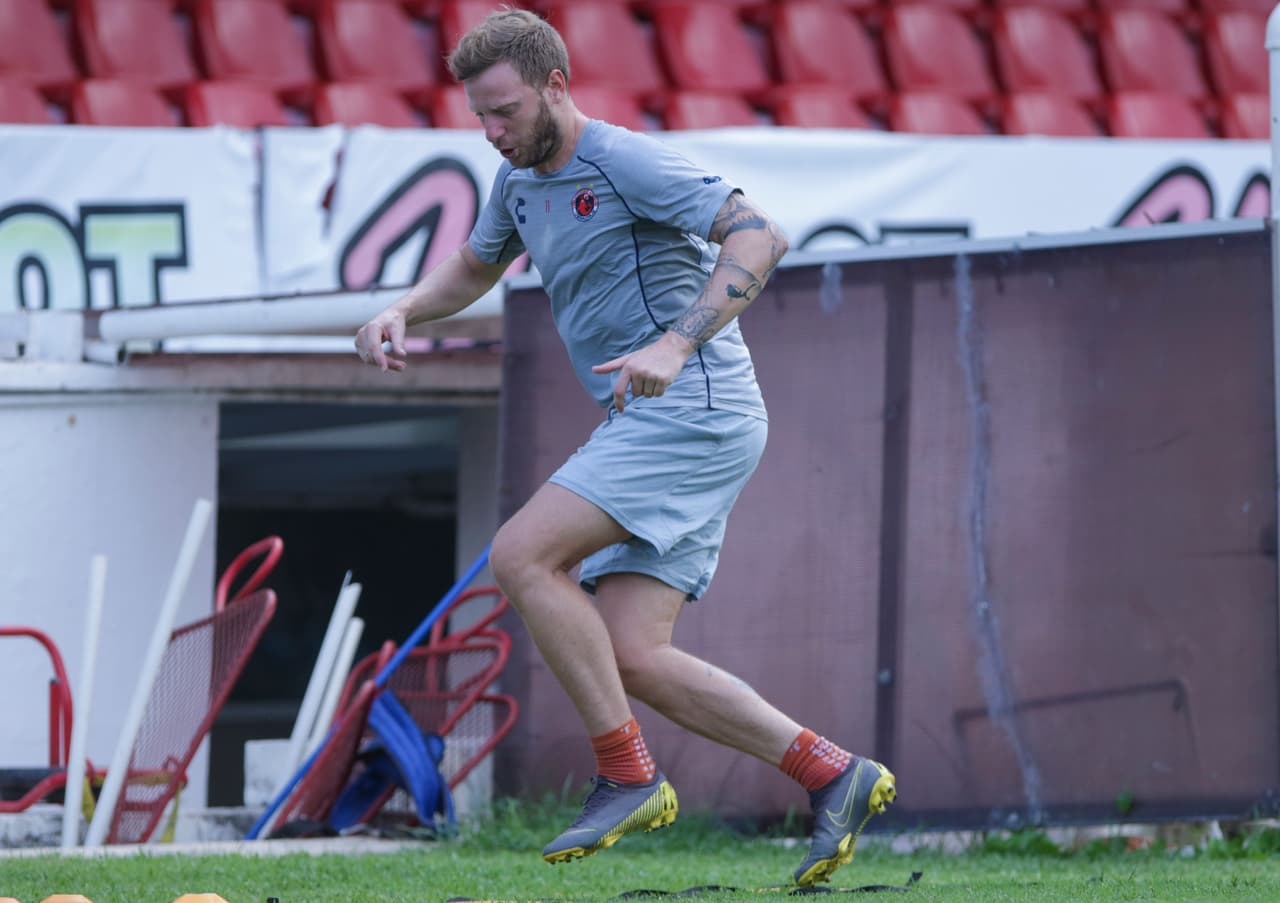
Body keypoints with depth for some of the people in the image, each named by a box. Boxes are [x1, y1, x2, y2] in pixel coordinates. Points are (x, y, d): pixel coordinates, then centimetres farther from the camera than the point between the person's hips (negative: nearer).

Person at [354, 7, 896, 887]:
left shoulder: (625, 161, -11)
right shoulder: (522, 180, 16)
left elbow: (760, 236, -21)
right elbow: (473, 268, 36)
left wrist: (676, 346, -31)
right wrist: (403, 312, 15)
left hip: (695, 410, -9)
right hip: (644, 426, 9)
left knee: (521, 555, -19)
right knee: (634, 661, -3)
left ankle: (628, 777, -13)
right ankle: (835, 776, 2)